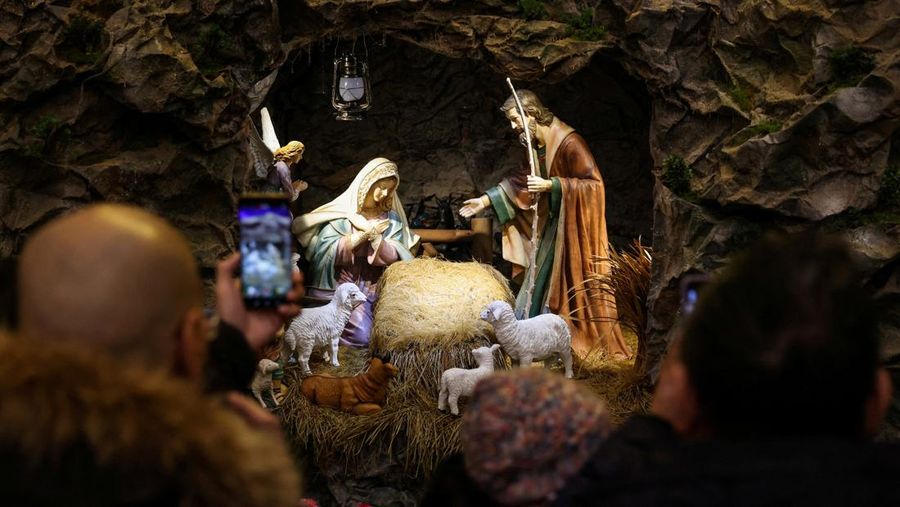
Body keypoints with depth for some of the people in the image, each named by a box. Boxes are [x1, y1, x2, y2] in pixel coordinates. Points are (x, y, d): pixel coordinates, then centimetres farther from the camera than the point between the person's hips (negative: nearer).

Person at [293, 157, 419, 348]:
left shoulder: (392, 219, 8)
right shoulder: (342, 211, 0)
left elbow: (392, 258, -3)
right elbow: (328, 252, -12)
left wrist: (373, 234, -16)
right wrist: (363, 234, -14)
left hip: (371, 289, 3)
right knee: (361, 337, -21)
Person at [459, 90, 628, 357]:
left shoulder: (569, 143, -20)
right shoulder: (536, 146, 7)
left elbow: (593, 183, -23)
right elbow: (520, 180, 16)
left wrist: (551, 185, -28)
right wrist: (486, 199, 9)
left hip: (575, 225, -8)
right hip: (552, 224, 8)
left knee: (575, 283, -5)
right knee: (545, 281, 10)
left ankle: (599, 343, 4)